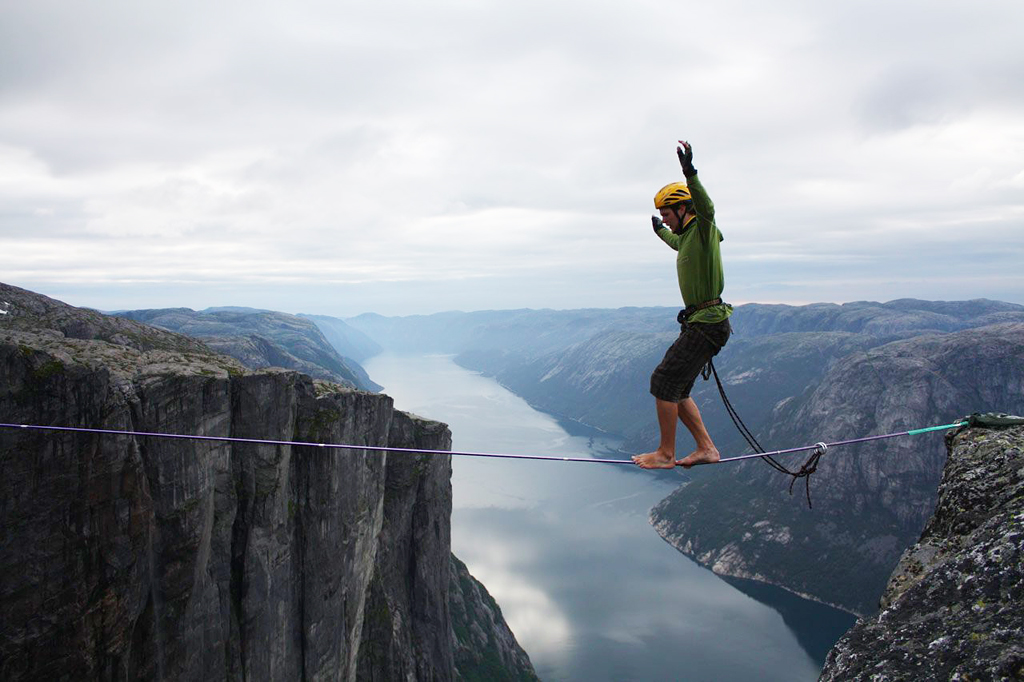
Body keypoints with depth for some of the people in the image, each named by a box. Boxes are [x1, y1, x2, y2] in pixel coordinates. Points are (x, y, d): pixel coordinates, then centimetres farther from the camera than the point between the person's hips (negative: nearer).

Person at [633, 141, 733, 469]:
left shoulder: (703, 230, -9)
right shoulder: (687, 235, 18)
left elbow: (706, 207, -33)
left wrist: (691, 174, -47)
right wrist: (661, 232, 62)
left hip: (708, 323, -10)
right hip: (697, 322, 10)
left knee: (664, 382, -8)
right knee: (676, 389, 11)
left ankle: (665, 454, 1)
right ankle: (706, 448, 18)